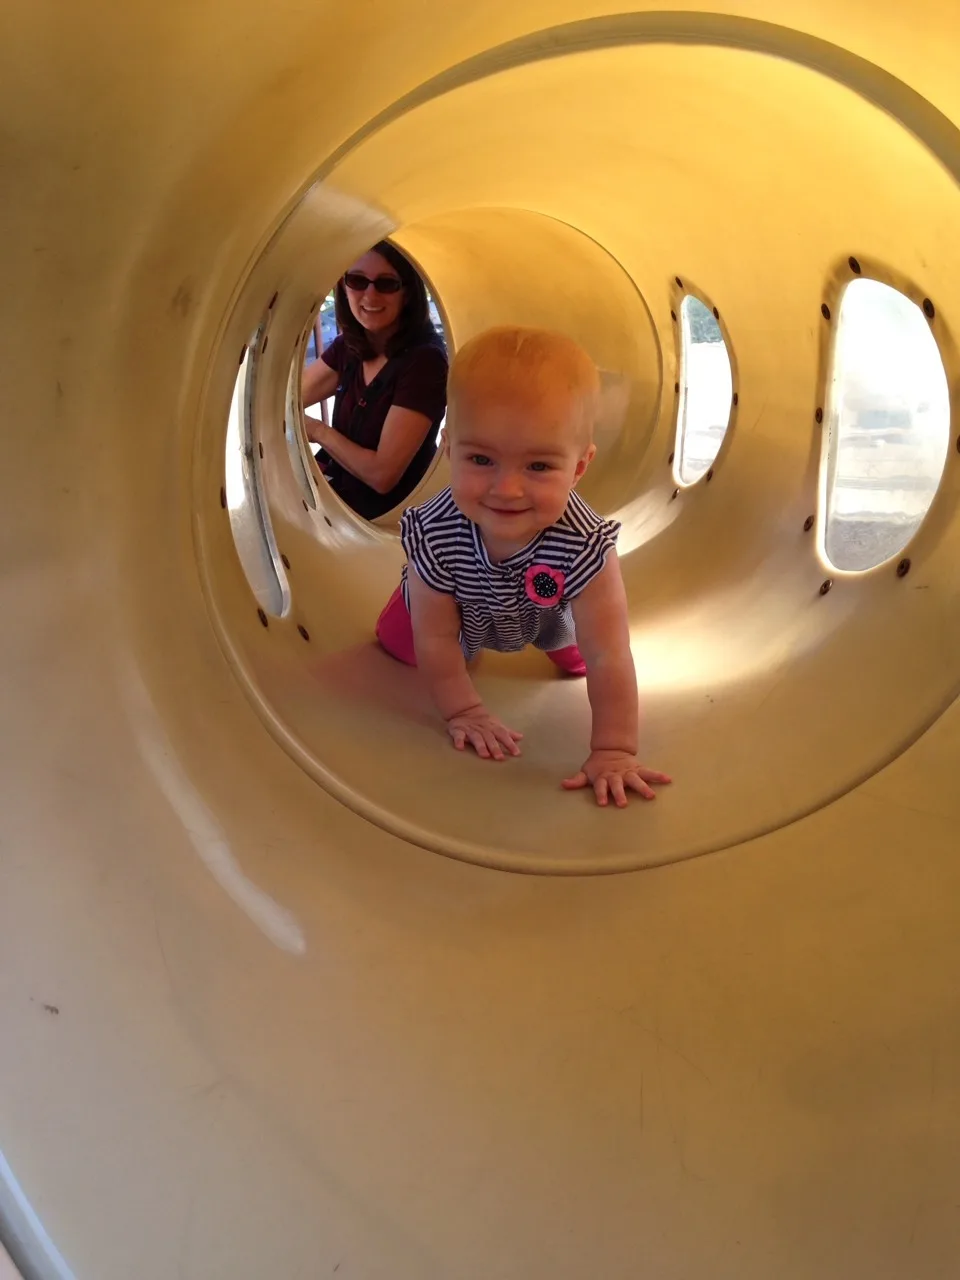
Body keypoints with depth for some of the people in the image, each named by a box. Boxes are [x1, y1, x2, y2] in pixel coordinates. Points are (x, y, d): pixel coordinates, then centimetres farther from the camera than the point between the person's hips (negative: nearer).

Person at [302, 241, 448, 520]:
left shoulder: (423, 360, -21)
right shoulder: (347, 346, 4)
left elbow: (382, 474, -22)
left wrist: (318, 431, -10)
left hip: (384, 517, -7)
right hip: (337, 493, 7)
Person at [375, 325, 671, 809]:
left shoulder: (586, 546, -48)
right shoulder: (434, 534, -44)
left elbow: (607, 659, -45)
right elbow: (436, 639, -29)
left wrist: (614, 751, -45)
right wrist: (463, 712, -26)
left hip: (546, 615, 0)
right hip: (461, 612, 1)